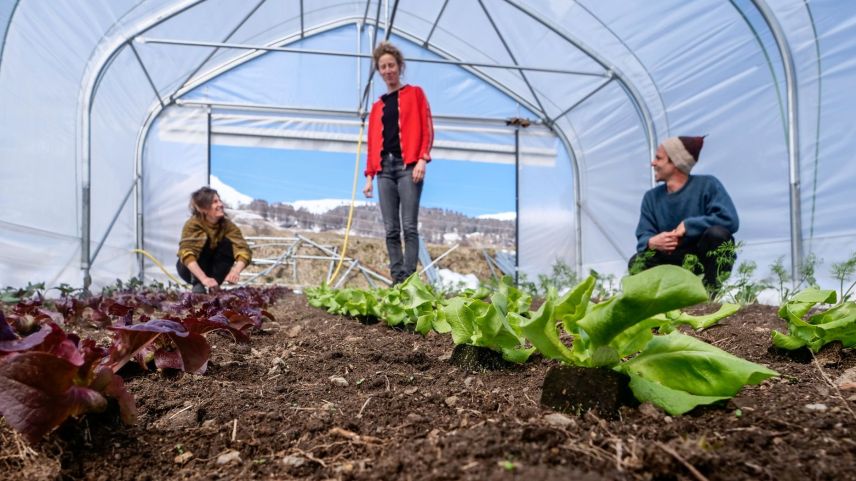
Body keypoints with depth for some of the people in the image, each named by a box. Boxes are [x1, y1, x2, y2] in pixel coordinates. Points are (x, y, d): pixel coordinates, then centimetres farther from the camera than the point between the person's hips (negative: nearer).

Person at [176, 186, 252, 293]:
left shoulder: (227, 225, -18)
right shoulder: (192, 224, -26)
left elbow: (243, 249, -31)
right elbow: (186, 253, -41)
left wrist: (236, 271, -52)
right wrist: (204, 279, -56)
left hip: (214, 267, 3)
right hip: (191, 268, -3)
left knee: (228, 243, -23)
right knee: (201, 238, -28)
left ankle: (215, 286, -18)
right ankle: (198, 285, -24)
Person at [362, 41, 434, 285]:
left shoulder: (415, 93, 11)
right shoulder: (377, 106, 22)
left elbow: (427, 128, 1)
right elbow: (372, 142, 19)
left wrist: (422, 159, -13)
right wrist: (369, 175, 9)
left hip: (408, 165, -4)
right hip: (385, 167, 4)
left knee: (409, 226, -11)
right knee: (391, 229, -1)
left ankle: (409, 279, -11)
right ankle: (397, 280, 2)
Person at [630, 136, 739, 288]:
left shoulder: (707, 185, -10)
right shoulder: (652, 197, 2)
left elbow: (729, 219, -22)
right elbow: (644, 235, -7)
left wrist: (688, 225, -25)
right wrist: (651, 242, -31)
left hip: (707, 258, -2)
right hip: (676, 261, 3)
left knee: (716, 233, -34)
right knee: (637, 262, -23)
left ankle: (711, 288, -16)